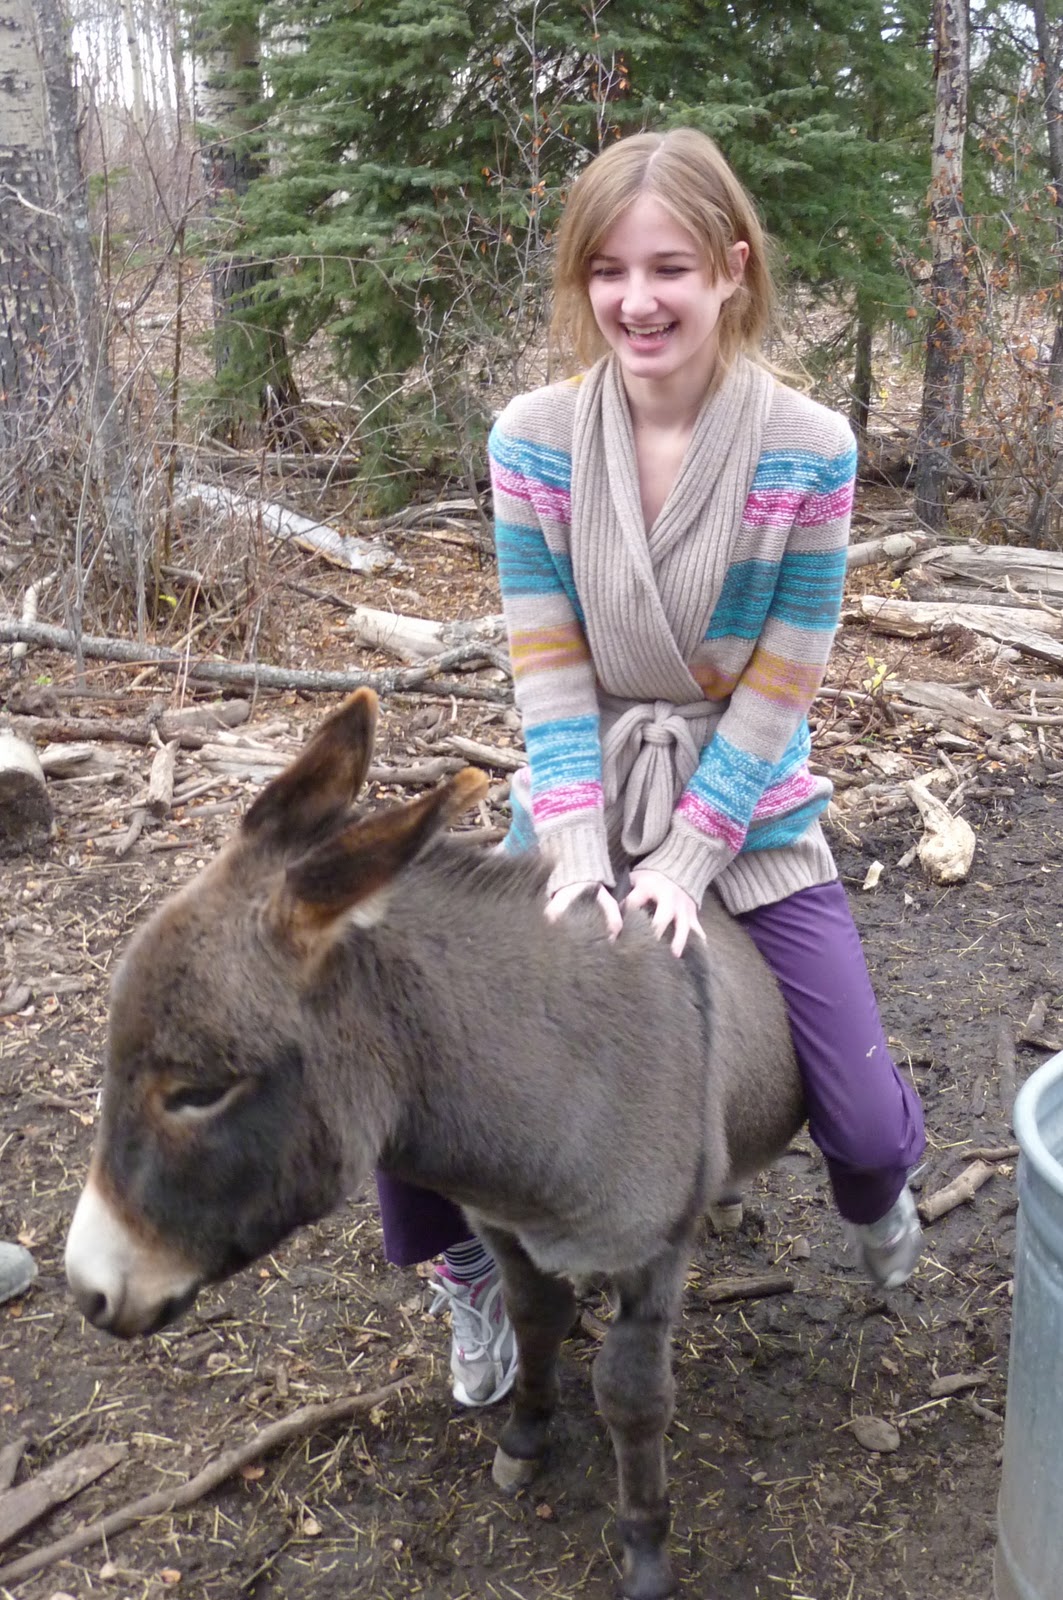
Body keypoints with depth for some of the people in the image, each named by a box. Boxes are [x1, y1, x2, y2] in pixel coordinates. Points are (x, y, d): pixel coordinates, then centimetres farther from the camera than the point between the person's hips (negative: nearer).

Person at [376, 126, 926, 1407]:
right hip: (579, 806, 1)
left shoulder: (808, 452, -14)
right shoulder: (534, 440, -10)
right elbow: (547, 670, -9)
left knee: (865, 1120, -2)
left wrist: (686, 859, -15)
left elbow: (779, 686, -11)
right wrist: (578, 853, -18)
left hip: (748, 817, -1)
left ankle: (875, 1196, 40)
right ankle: (472, 1276, 24)